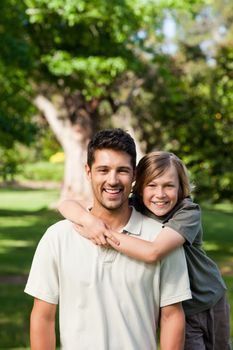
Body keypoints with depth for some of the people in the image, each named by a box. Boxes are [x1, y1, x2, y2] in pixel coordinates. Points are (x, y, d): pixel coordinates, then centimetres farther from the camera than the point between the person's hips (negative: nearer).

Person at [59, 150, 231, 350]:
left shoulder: (188, 212, -23)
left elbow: (153, 252, -41)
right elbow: (67, 205, -21)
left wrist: (108, 234, -40)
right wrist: (88, 219, -41)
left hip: (212, 301, 0)